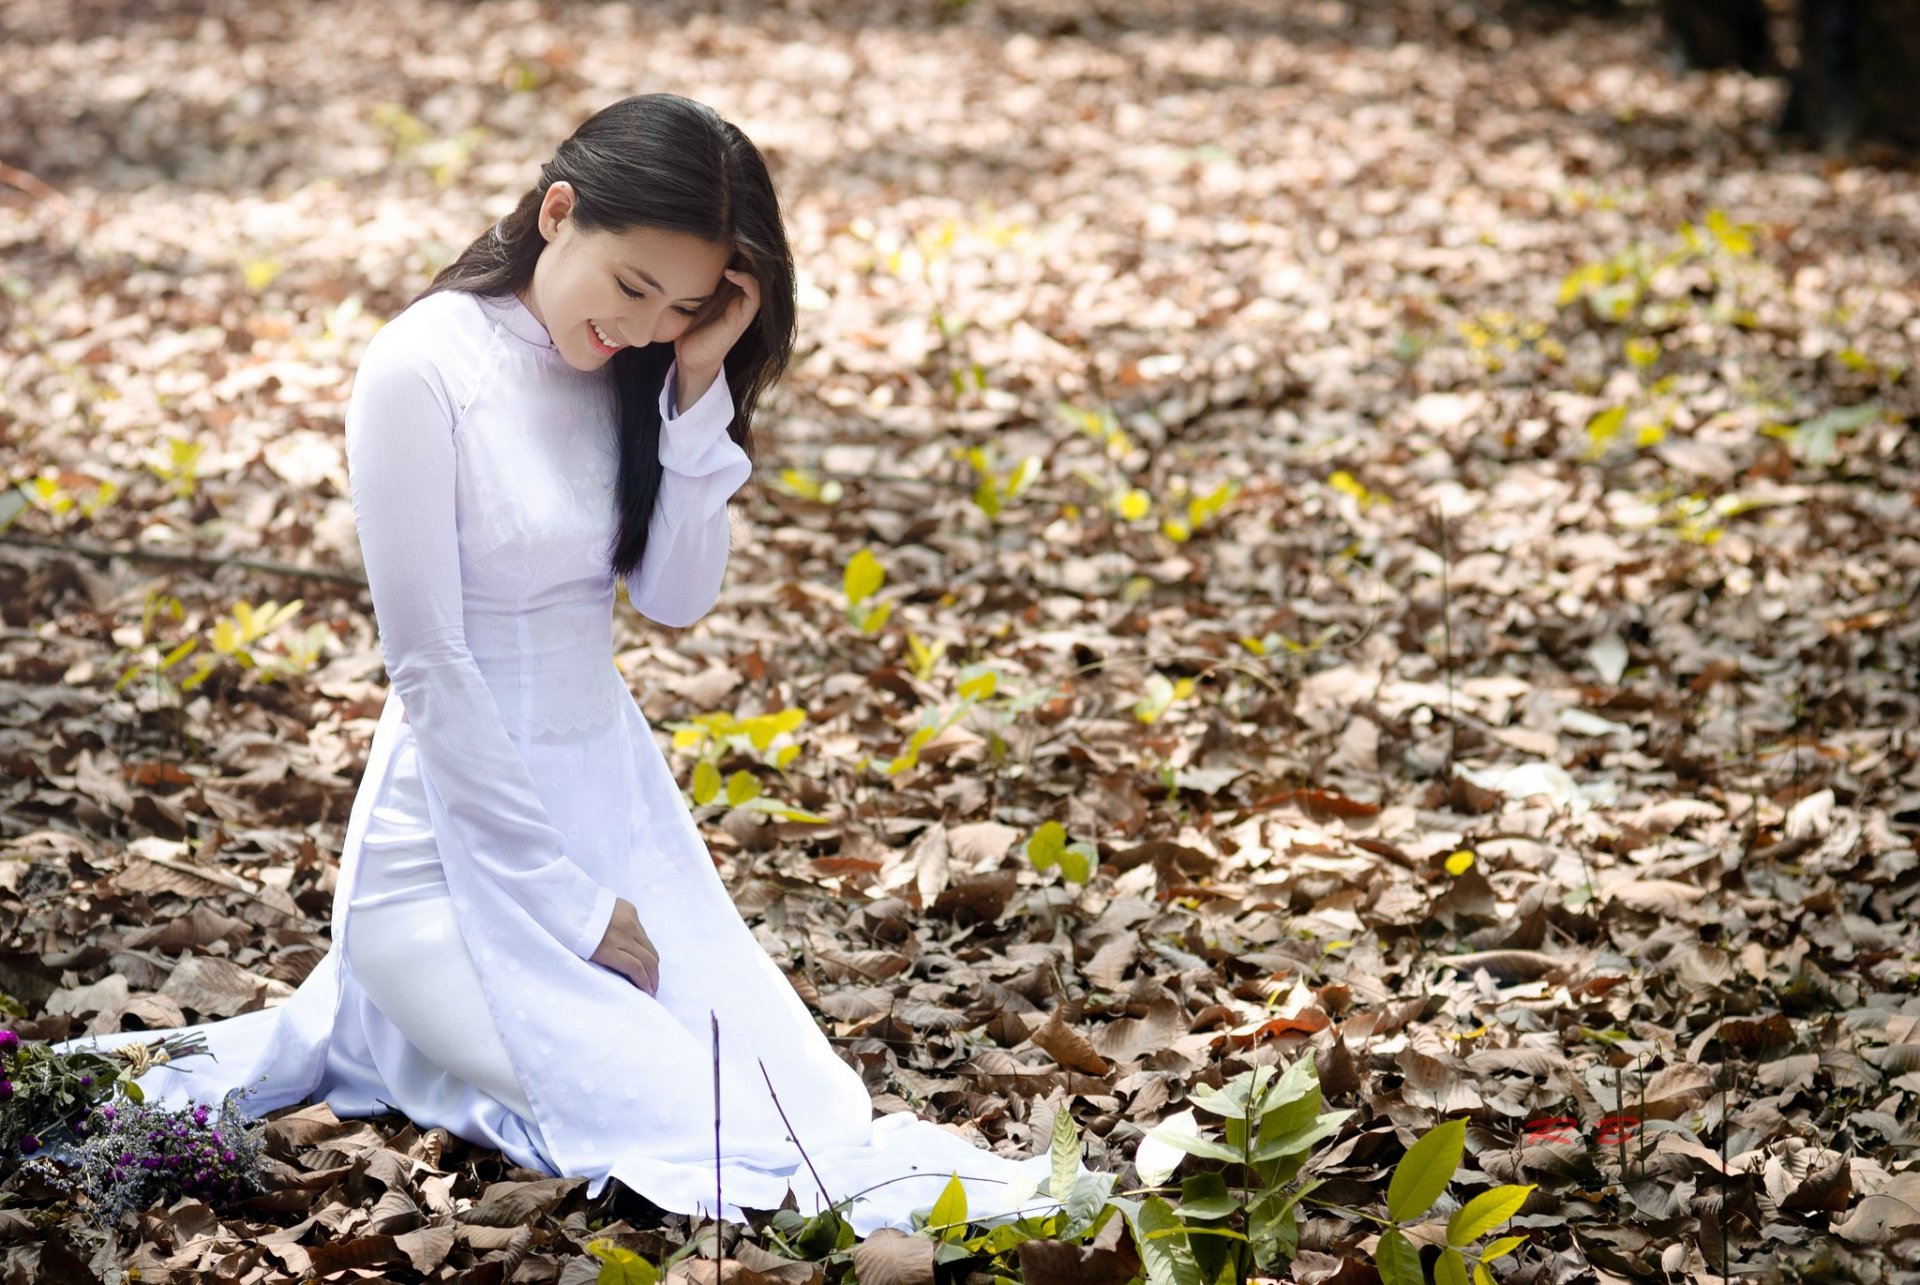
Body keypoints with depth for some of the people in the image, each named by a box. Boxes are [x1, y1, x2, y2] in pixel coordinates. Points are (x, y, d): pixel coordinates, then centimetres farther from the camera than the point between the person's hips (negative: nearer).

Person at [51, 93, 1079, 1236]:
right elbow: (430, 667, -17)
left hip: (619, 792, 8)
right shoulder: (424, 370, -17)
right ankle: (349, 1034, 3)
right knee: (693, 1132, -17)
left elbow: (679, 597, -2)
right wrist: (568, 904, -14)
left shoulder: (630, 368, 3)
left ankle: (417, 1019, 17)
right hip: (467, 828, -8)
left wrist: (700, 383, -13)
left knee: (808, 1101, 1)